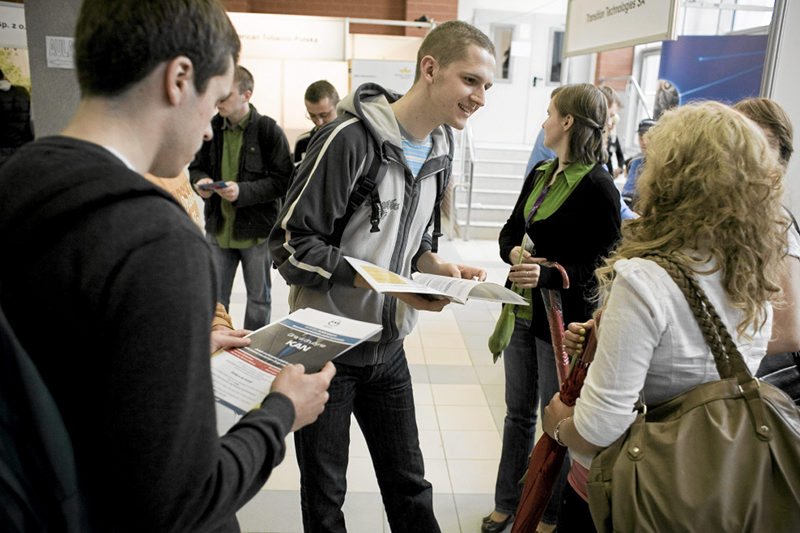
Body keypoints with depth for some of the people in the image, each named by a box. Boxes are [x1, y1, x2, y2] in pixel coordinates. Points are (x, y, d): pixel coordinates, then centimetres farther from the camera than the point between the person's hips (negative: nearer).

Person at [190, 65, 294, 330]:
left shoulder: (268, 130, -13)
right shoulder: (212, 127, -1)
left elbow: (284, 179, -14)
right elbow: (196, 167, 11)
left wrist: (243, 191, -25)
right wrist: (200, 181, -12)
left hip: (257, 229, -3)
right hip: (218, 227, 4)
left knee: (259, 298, 14)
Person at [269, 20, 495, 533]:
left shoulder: (438, 154, 4)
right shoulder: (350, 138, -20)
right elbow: (292, 244, -20)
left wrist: (437, 266, -5)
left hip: (388, 348, 6)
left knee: (409, 486, 17)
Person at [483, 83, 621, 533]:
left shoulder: (598, 186, -16)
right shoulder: (541, 173, 8)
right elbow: (511, 231, 11)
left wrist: (550, 273, -29)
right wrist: (516, 253, -11)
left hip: (564, 319, -7)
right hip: (524, 310, 7)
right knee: (518, 411, 18)